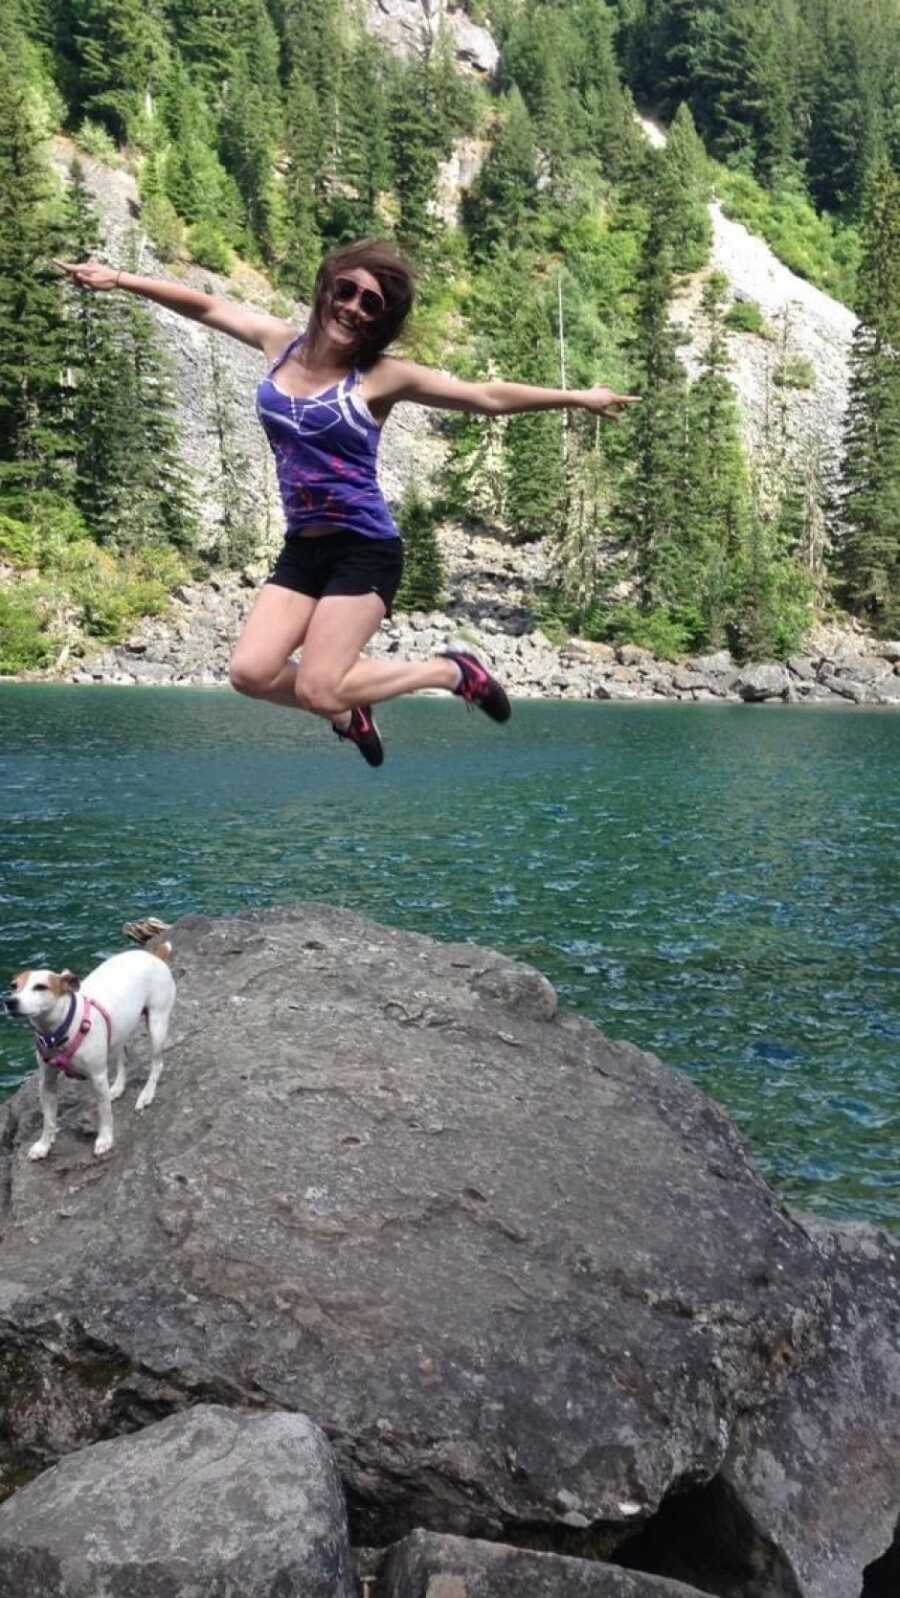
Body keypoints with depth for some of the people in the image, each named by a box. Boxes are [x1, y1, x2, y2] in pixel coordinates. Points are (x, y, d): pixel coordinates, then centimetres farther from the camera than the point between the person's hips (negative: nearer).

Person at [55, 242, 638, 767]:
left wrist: (577, 397, -8)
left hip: (365, 550, -5)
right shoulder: (281, 343, 3)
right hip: (301, 549, 5)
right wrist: (118, 279, 15)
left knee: (316, 690, -12)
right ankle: (349, 715, 22)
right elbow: (206, 306, 14)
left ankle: (450, 672, 9)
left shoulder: (383, 376, -9)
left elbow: (488, 397, -7)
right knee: (251, 674, -7)